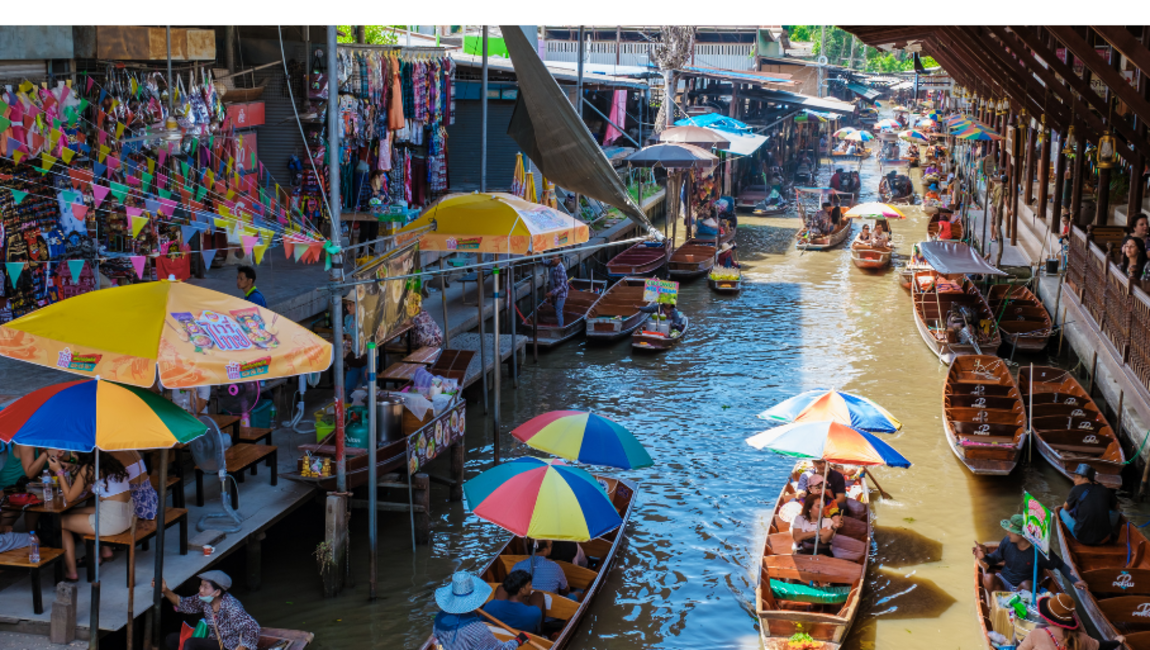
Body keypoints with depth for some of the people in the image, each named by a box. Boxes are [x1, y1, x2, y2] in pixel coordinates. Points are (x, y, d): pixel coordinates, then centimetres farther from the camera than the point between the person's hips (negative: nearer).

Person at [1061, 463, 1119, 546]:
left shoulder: (1076, 490, -5)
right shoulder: (1105, 490, 1)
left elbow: (1066, 507, 13)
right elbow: (1116, 507, 22)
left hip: (1082, 538, -2)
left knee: (1063, 511, 20)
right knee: (1114, 512, 26)